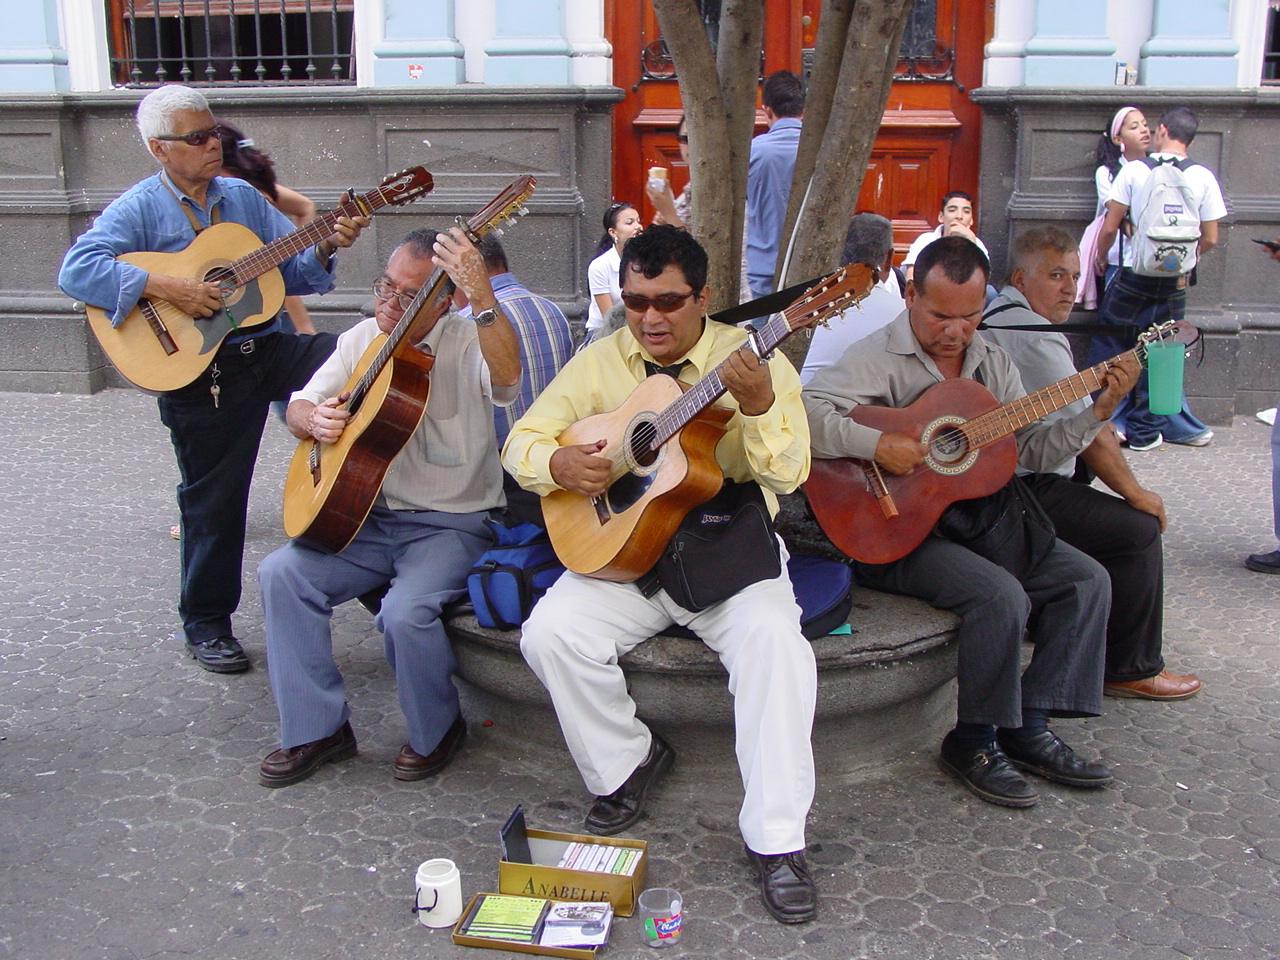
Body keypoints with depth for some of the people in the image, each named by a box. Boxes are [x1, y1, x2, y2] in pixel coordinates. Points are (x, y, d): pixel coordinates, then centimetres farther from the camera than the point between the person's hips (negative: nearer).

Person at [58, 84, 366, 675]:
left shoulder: (243, 197, 12)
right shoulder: (138, 209, -4)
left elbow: (292, 268, 12)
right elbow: (76, 271, -18)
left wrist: (326, 247, -8)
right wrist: (166, 287, -25)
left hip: (269, 348, 5)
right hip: (198, 371, -4)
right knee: (214, 499, 3)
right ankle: (206, 624, 23)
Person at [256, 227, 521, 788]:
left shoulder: (467, 342, -9)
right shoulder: (361, 340, 9)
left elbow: (506, 377, -33)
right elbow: (298, 406, 10)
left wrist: (480, 295, -45)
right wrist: (314, 419, -14)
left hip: (454, 525, -6)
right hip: (369, 517, 6)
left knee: (405, 610, -30)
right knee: (282, 572, -12)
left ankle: (437, 731, 2)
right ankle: (318, 727, 2)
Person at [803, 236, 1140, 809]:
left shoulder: (993, 364, 12)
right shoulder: (879, 358, -10)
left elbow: (1033, 451, 12)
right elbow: (801, 413, -23)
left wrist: (1097, 413, 0)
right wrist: (877, 445, -30)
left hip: (980, 519, 8)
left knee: (1086, 579, -2)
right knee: (1002, 596, -28)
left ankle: (1028, 726, 4)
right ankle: (973, 741, -7)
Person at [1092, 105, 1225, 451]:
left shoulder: (1134, 170, -6)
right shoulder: (1203, 178, -2)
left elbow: (1109, 228, -6)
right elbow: (1211, 239, 2)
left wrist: (1101, 257, 13)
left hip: (1131, 277, -2)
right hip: (1175, 282, 2)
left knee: (1107, 346, 10)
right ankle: (1144, 431, 16)